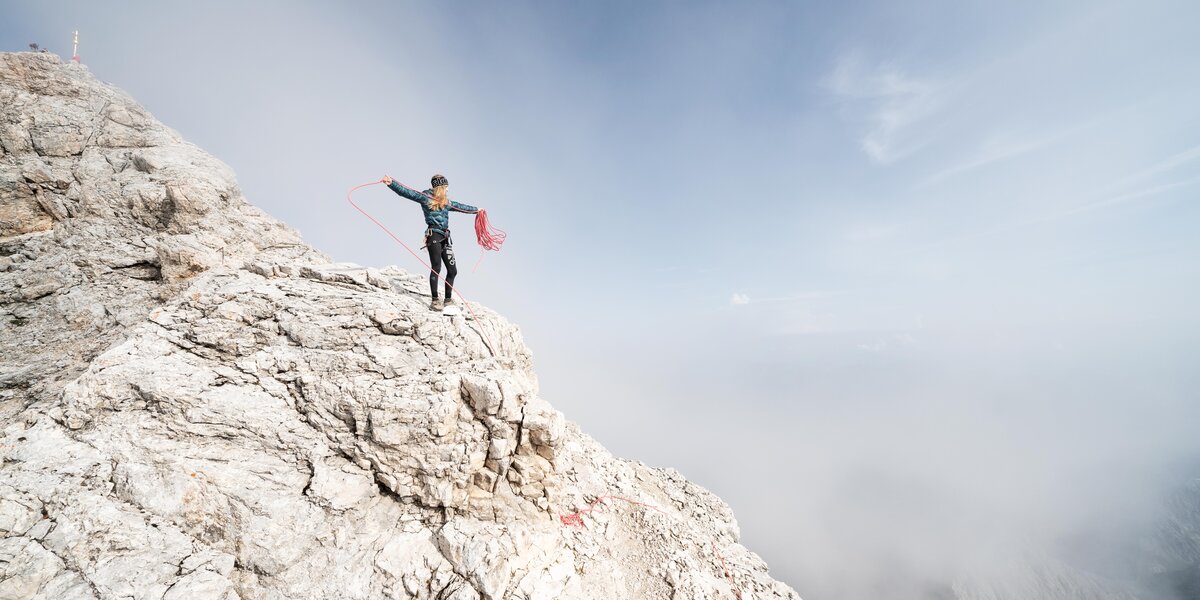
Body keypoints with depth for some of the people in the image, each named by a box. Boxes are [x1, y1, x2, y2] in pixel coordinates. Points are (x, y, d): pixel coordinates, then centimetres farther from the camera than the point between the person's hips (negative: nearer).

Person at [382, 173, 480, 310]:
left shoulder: (446, 202, 23)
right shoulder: (425, 197, 4)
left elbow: (460, 206, 38)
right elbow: (405, 192, -6)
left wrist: (476, 210, 50)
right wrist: (391, 183, -23)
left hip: (445, 238, 7)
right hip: (434, 236, -7)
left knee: (452, 270, 2)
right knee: (436, 268, -11)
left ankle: (448, 300, 14)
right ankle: (435, 301, -4)